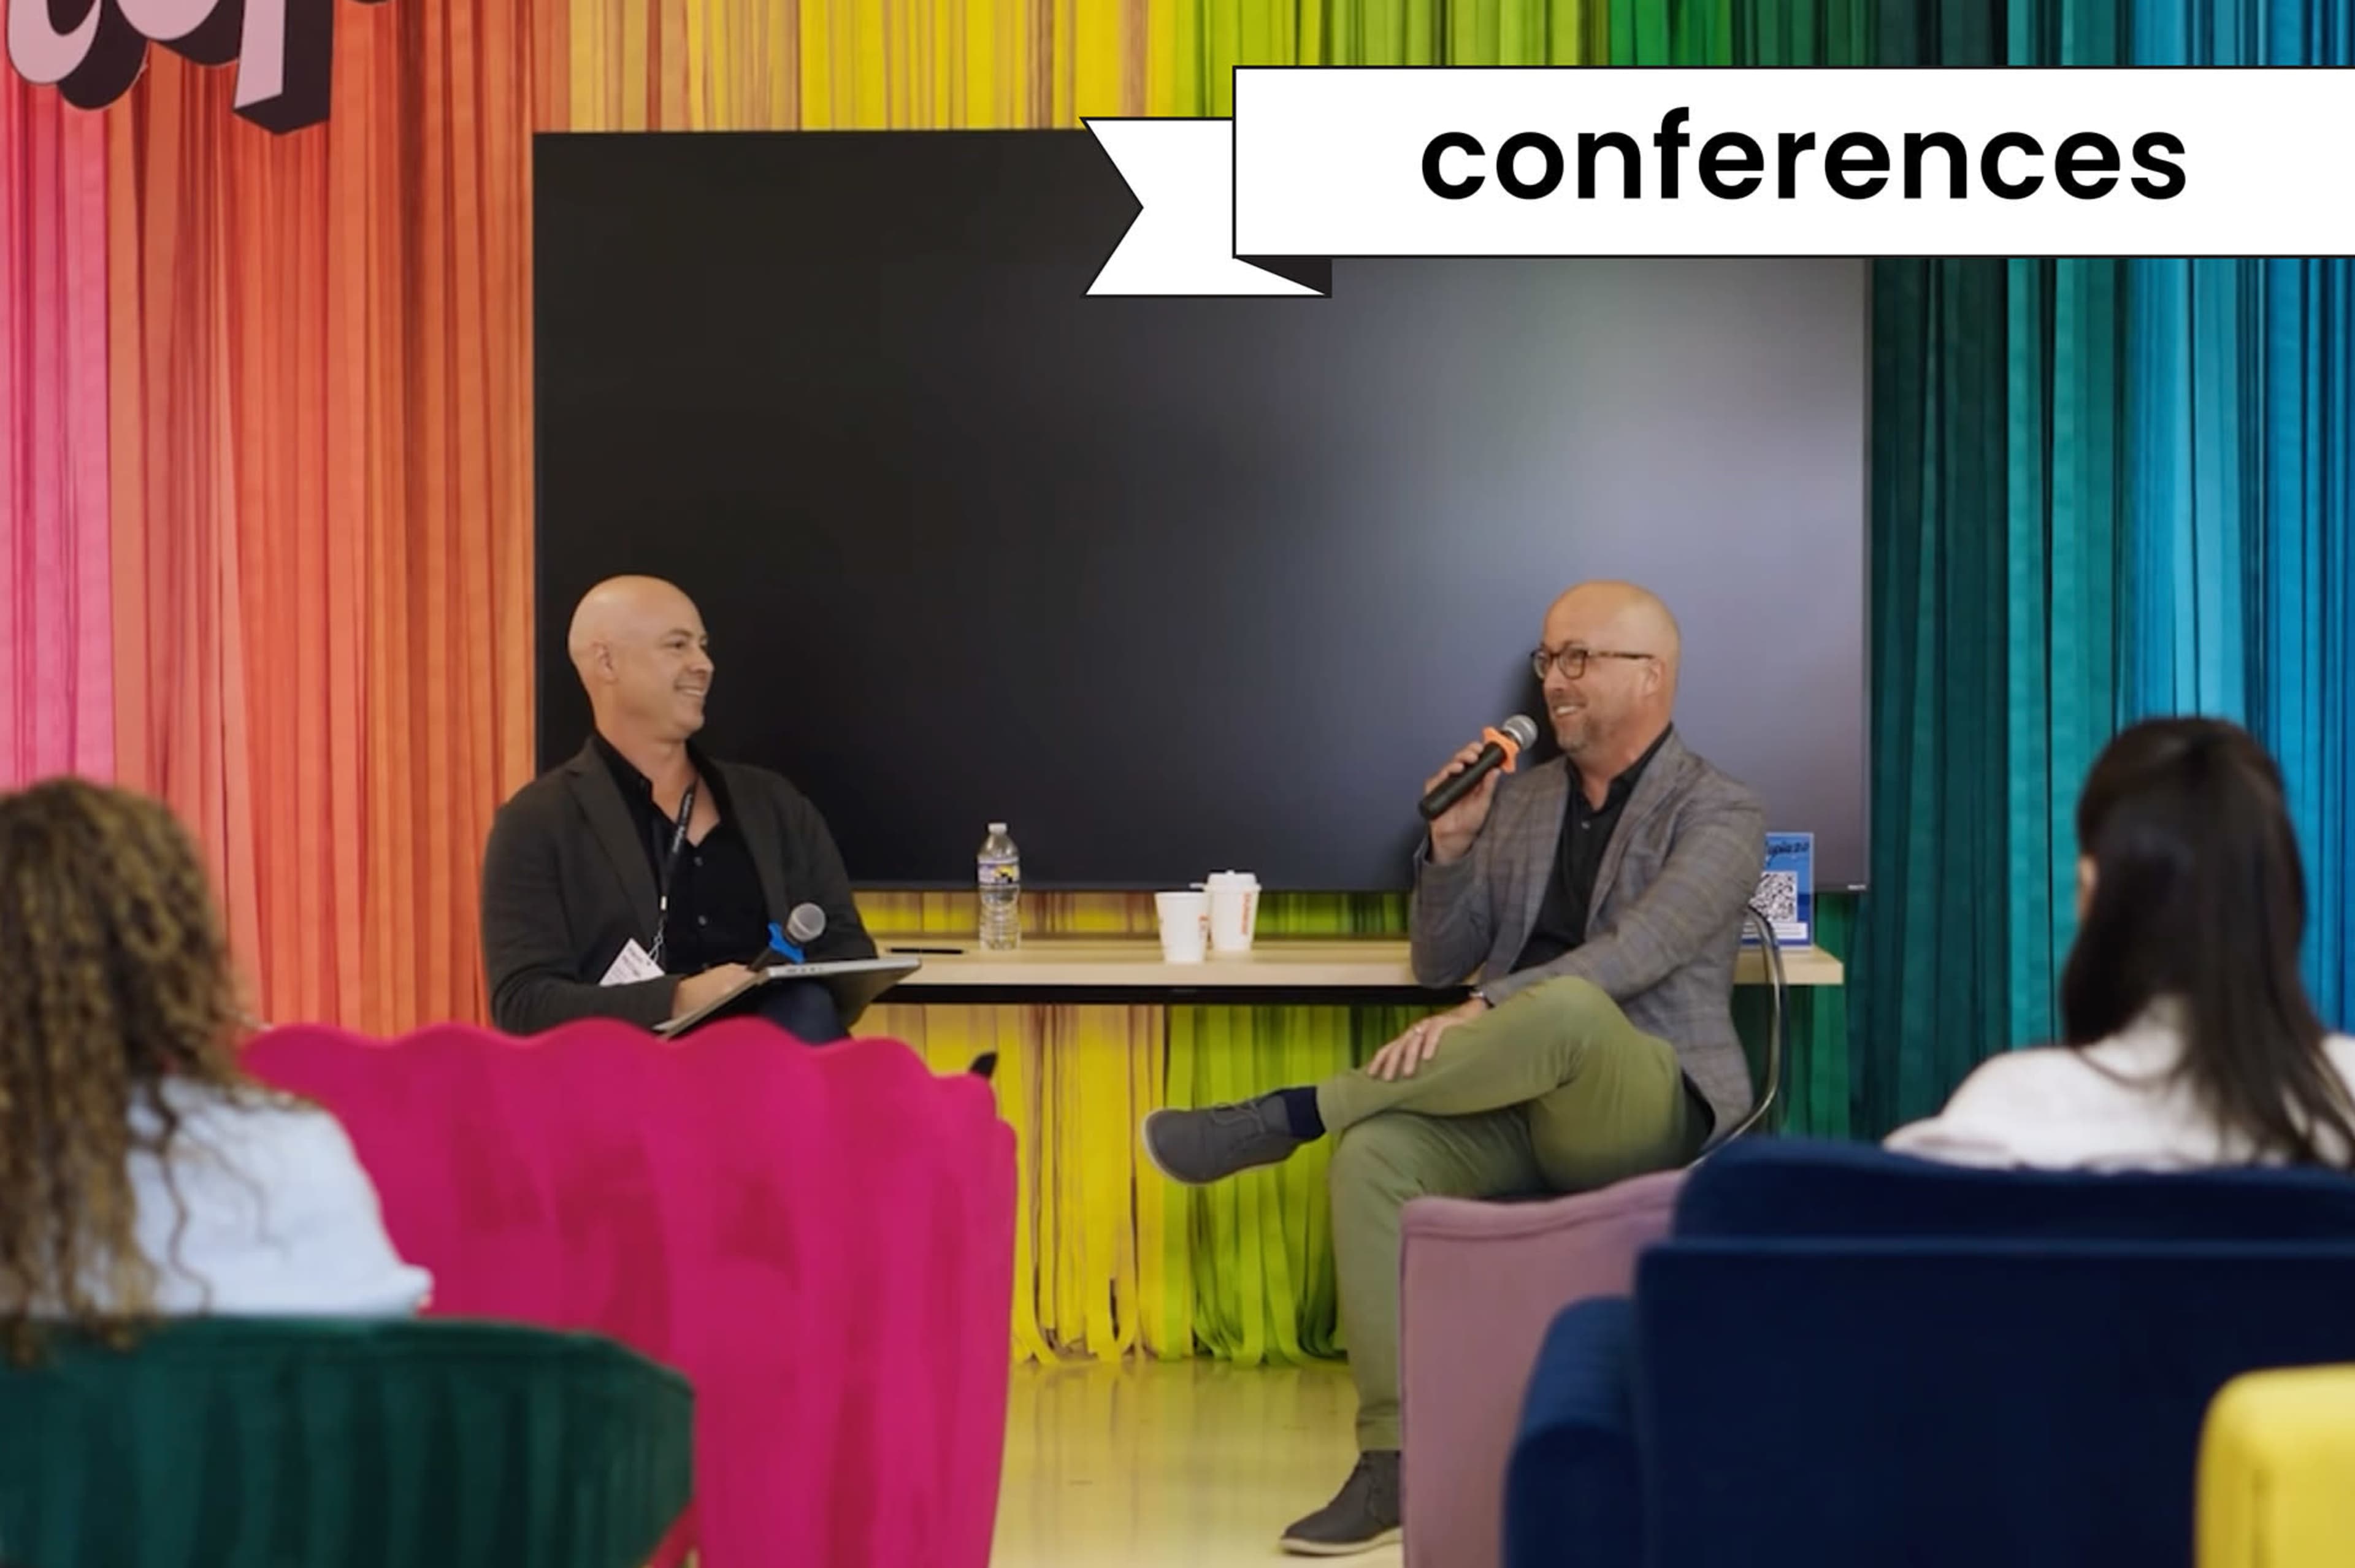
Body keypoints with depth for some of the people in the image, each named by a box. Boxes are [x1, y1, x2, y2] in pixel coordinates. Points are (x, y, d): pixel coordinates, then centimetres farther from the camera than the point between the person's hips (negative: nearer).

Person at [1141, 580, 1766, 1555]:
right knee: (1378, 1153, -28)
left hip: (1646, 1109, -5)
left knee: (1567, 1007, -39)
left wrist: (1483, 1014, -31)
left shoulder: (1721, 816, -3)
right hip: (1514, 1103, 5)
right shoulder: (1518, 799, 15)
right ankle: (1393, 1461, -29)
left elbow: (1639, 952, -20)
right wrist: (1451, 844, -3)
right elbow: (1440, 965, 15)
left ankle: (1289, 1115, -26)